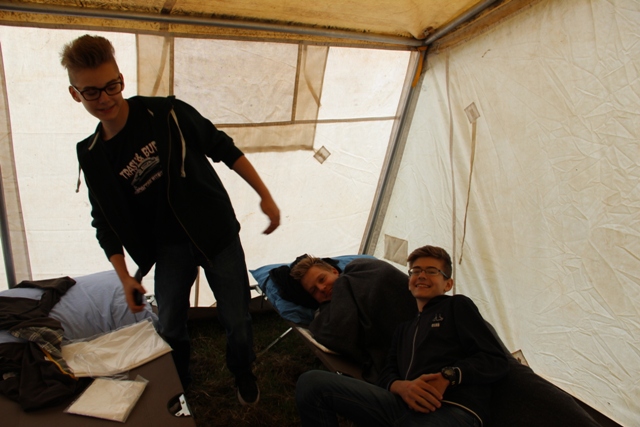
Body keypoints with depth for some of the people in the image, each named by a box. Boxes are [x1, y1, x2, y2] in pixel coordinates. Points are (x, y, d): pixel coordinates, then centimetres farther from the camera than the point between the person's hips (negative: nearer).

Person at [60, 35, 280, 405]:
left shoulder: (167, 113, -11)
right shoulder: (93, 158, -1)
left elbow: (224, 149, -5)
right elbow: (107, 224, 6)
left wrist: (265, 195, -8)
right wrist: (125, 276, -2)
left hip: (217, 232, -2)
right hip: (170, 246, 2)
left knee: (237, 319, 5)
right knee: (170, 329, 7)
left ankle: (243, 372, 36)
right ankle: (179, 386, 38)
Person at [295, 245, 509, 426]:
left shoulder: (457, 305, 17)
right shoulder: (404, 329, 33)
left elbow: (496, 362, 6)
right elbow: (387, 375, 20)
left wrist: (448, 377, -12)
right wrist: (402, 386, -6)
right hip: (405, 404, 6)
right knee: (311, 382, -14)